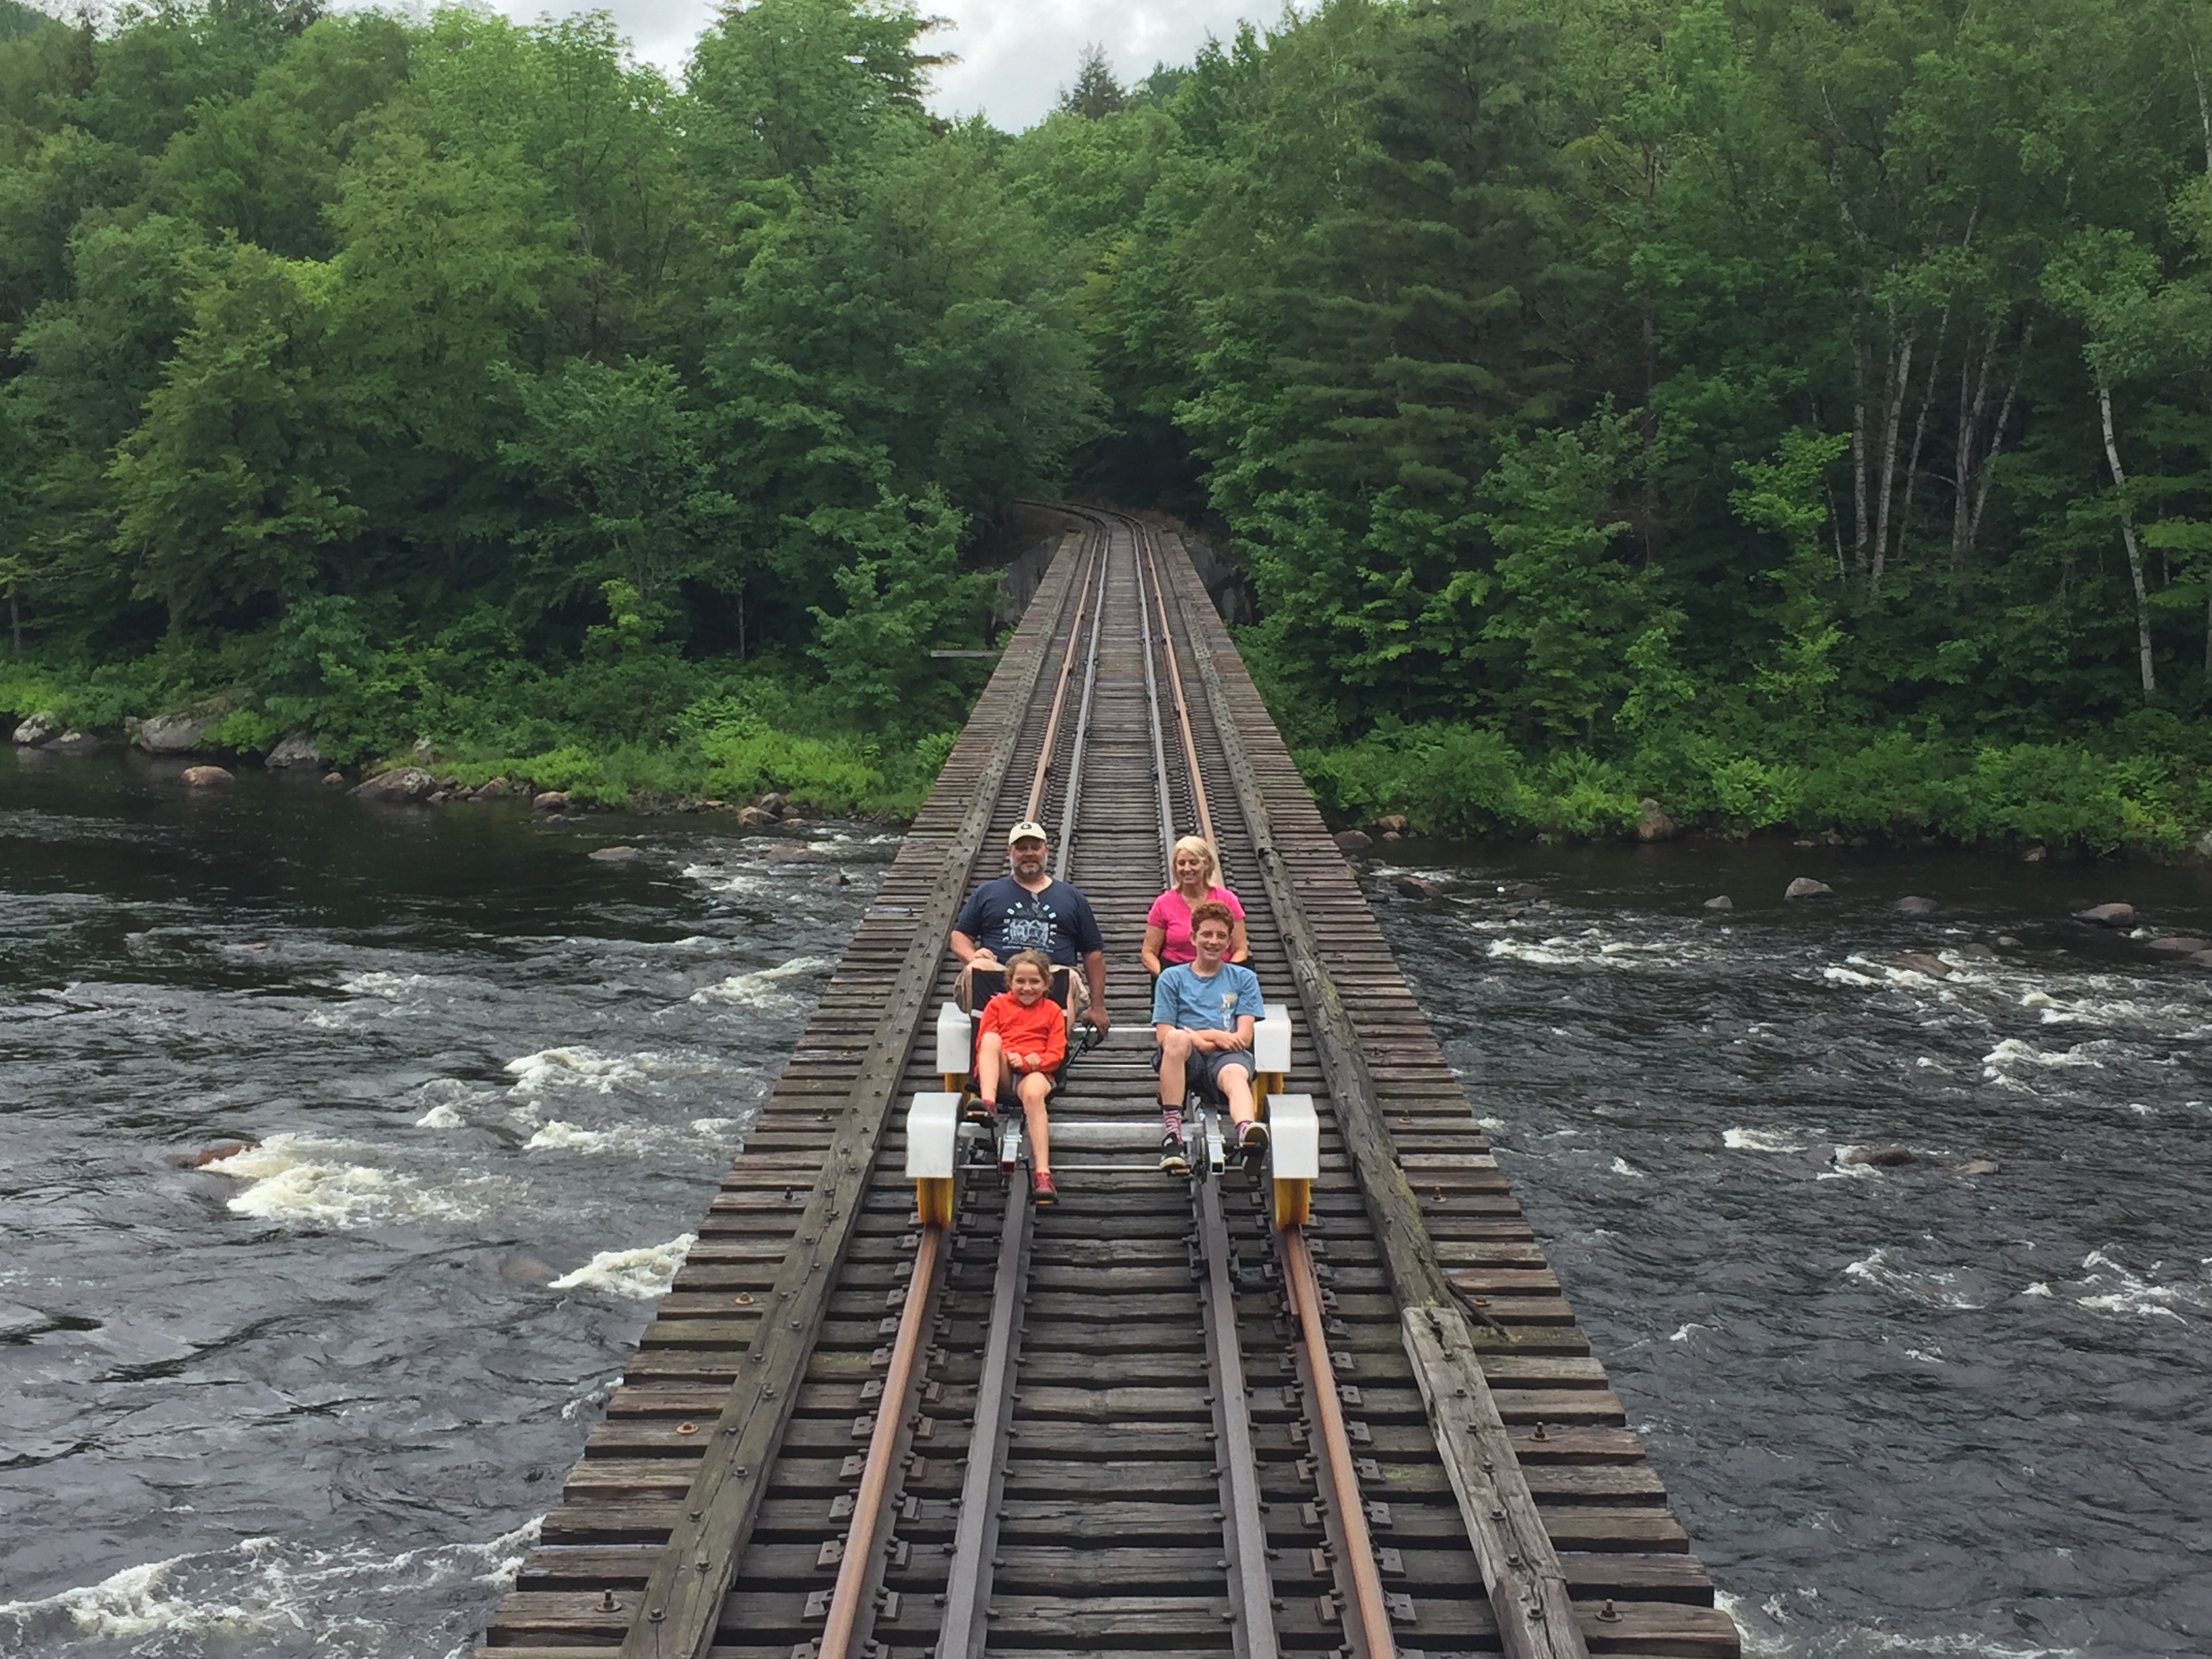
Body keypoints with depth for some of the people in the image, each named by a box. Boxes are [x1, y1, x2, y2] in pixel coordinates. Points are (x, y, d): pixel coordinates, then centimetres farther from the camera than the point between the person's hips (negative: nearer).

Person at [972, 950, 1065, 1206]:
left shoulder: (1052, 1011, 18)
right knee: (991, 1039, -29)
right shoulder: (997, 1005, 19)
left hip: (1034, 1072, -1)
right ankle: (988, 1103, -47)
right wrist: (1008, 1058, -10)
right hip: (999, 1074, 1)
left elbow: (1056, 1053, 8)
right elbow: (983, 1045, 9)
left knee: (1034, 1093, -38)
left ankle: (1042, 1172, -46)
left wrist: (1030, 1061, -12)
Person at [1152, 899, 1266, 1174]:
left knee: (1235, 1074, -37)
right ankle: (1171, 1132, -41)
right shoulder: (1172, 978, 16)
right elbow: (1164, 1036, 4)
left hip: (1228, 1058, 0)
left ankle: (1247, 1129, -72)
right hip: (1187, 1061, 0)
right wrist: (1216, 1038, -8)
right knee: (1177, 1039, -36)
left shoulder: (1244, 979, 19)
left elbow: (1243, 1037, 7)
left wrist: (1199, 1035, -4)